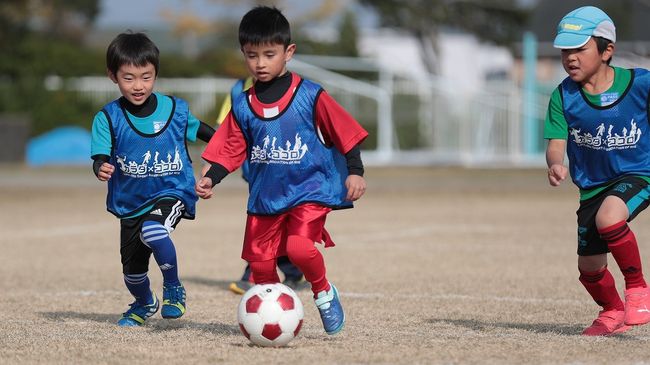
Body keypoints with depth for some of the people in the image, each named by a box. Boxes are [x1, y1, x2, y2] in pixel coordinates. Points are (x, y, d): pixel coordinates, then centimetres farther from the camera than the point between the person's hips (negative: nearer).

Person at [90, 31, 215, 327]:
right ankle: (144, 303, 46)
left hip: (172, 193, -2)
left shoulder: (175, 110, -4)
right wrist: (101, 169, -39)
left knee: (154, 230, -34)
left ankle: (173, 289, -10)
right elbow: (100, 156, -16)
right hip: (130, 201, 2)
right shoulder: (108, 117, -9)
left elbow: (202, 131, 13)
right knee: (132, 266, 11)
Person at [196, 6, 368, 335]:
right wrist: (209, 179, -5)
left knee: (299, 247, -26)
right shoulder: (243, 106, 5)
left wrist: (354, 172, -8)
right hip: (264, 196, 5)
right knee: (260, 261, 2)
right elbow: (230, 151, 8)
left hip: (309, 190, -4)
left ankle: (324, 293, 2)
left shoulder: (310, 96, -5)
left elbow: (345, 133, -2)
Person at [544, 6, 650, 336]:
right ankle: (613, 312, 45)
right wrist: (555, 164, -38)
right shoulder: (563, 96, -10)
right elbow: (556, 143, -15)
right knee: (589, 268, 11)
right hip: (592, 184, 4)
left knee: (608, 218, -37)